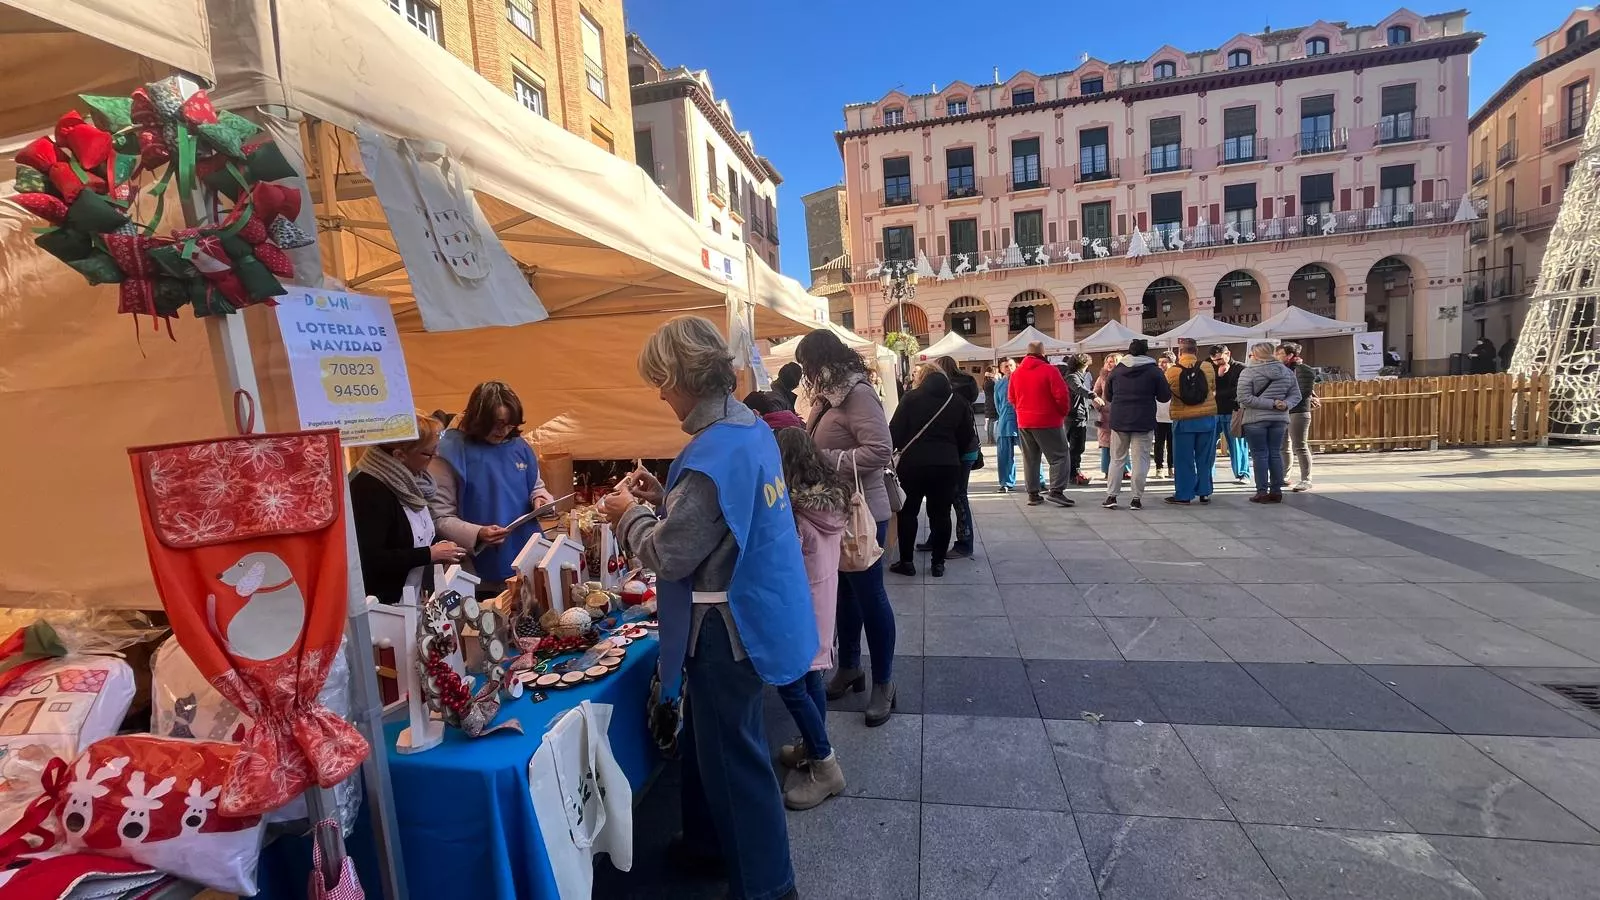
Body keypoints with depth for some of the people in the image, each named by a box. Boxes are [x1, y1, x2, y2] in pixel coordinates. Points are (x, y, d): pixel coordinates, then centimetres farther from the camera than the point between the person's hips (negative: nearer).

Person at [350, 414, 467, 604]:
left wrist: (441, 550, 2)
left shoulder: (406, 481, 6)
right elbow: (370, 560, -26)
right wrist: (430, 554, -21)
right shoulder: (370, 490, -20)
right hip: (384, 605, -8)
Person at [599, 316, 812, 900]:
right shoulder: (751, 427, 4)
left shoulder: (712, 453, -26)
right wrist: (662, 497, 6)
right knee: (706, 737, 26)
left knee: (731, 754, 9)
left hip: (730, 625, -10)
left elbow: (670, 555, -22)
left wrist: (628, 515, -5)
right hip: (755, 608, 10)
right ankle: (709, 838, 47)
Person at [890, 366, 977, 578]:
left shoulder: (911, 397, -1)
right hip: (947, 465, 2)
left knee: (907, 511, 11)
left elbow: (895, 430, -5)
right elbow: (968, 438, 9)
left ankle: (906, 562, 13)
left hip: (913, 463, -2)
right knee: (941, 514, 10)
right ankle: (938, 563, 14)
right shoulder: (958, 402, 8)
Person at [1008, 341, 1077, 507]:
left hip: (1024, 422, 6)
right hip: (1048, 421, -6)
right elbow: (1062, 395, -14)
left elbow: (1012, 398, 11)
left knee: (1030, 458, 11)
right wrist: (1064, 412, 1)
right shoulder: (1049, 370, -11)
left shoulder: (1016, 373, 6)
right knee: (1059, 456, 1)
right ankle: (1056, 491, -10)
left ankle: (1033, 494, 13)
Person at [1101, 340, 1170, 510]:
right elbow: (1165, 396, 0)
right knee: (1140, 460, 3)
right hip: (1144, 422, -2)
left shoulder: (1116, 370, 5)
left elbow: (1108, 396, 12)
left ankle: (1111, 496, 7)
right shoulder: (1154, 370, -3)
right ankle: (1137, 498, 3)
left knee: (1117, 459, 10)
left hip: (1119, 421, 2)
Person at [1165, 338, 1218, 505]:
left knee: (1184, 460, 6)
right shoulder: (1208, 367, -4)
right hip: (1207, 419, 2)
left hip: (1183, 421, -2)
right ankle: (1204, 493, 18)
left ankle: (1184, 495, 9)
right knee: (1205, 459, 12)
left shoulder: (1172, 372, -10)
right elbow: (1213, 389, 9)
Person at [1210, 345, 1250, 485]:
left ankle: (1243, 474, 5)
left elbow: (1236, 391, -13)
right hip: (1213, 412, 4)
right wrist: (1219, 375, -11)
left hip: (1232, 412, -4)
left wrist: (1216, 394, -6)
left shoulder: (1239, 370, -3)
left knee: (1237, 444, -1)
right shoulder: (1211, 368, 11)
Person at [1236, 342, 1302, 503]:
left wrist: (1271, 404, -13)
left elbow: (1245, 398, -15)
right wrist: (1286, 405, -8)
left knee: (1260, 455, 1)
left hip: (1256, 419, -5)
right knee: (1276, 454, 11)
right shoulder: (1287, 372, 8)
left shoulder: (1248, 372, -9)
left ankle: (1262, 492, 2)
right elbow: (1295, 395, 8)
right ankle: (1276, 491, 14)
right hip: (1279, 419, 5)